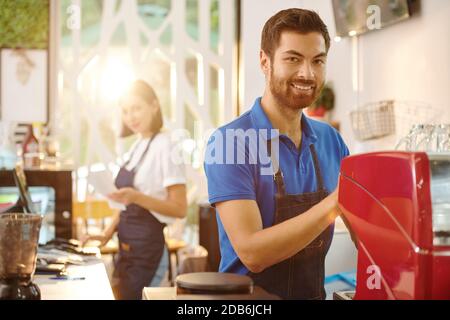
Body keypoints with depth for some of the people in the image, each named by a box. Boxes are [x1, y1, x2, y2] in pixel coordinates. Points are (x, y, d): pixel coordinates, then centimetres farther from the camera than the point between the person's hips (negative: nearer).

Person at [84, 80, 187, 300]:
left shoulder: (165, 146, -14)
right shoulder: (137, 146, 11)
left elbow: (179, 208, -18)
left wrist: (137, 197, -30)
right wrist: (108, 233, 5)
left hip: (147, 250, -8)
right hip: (128, 249, 8)